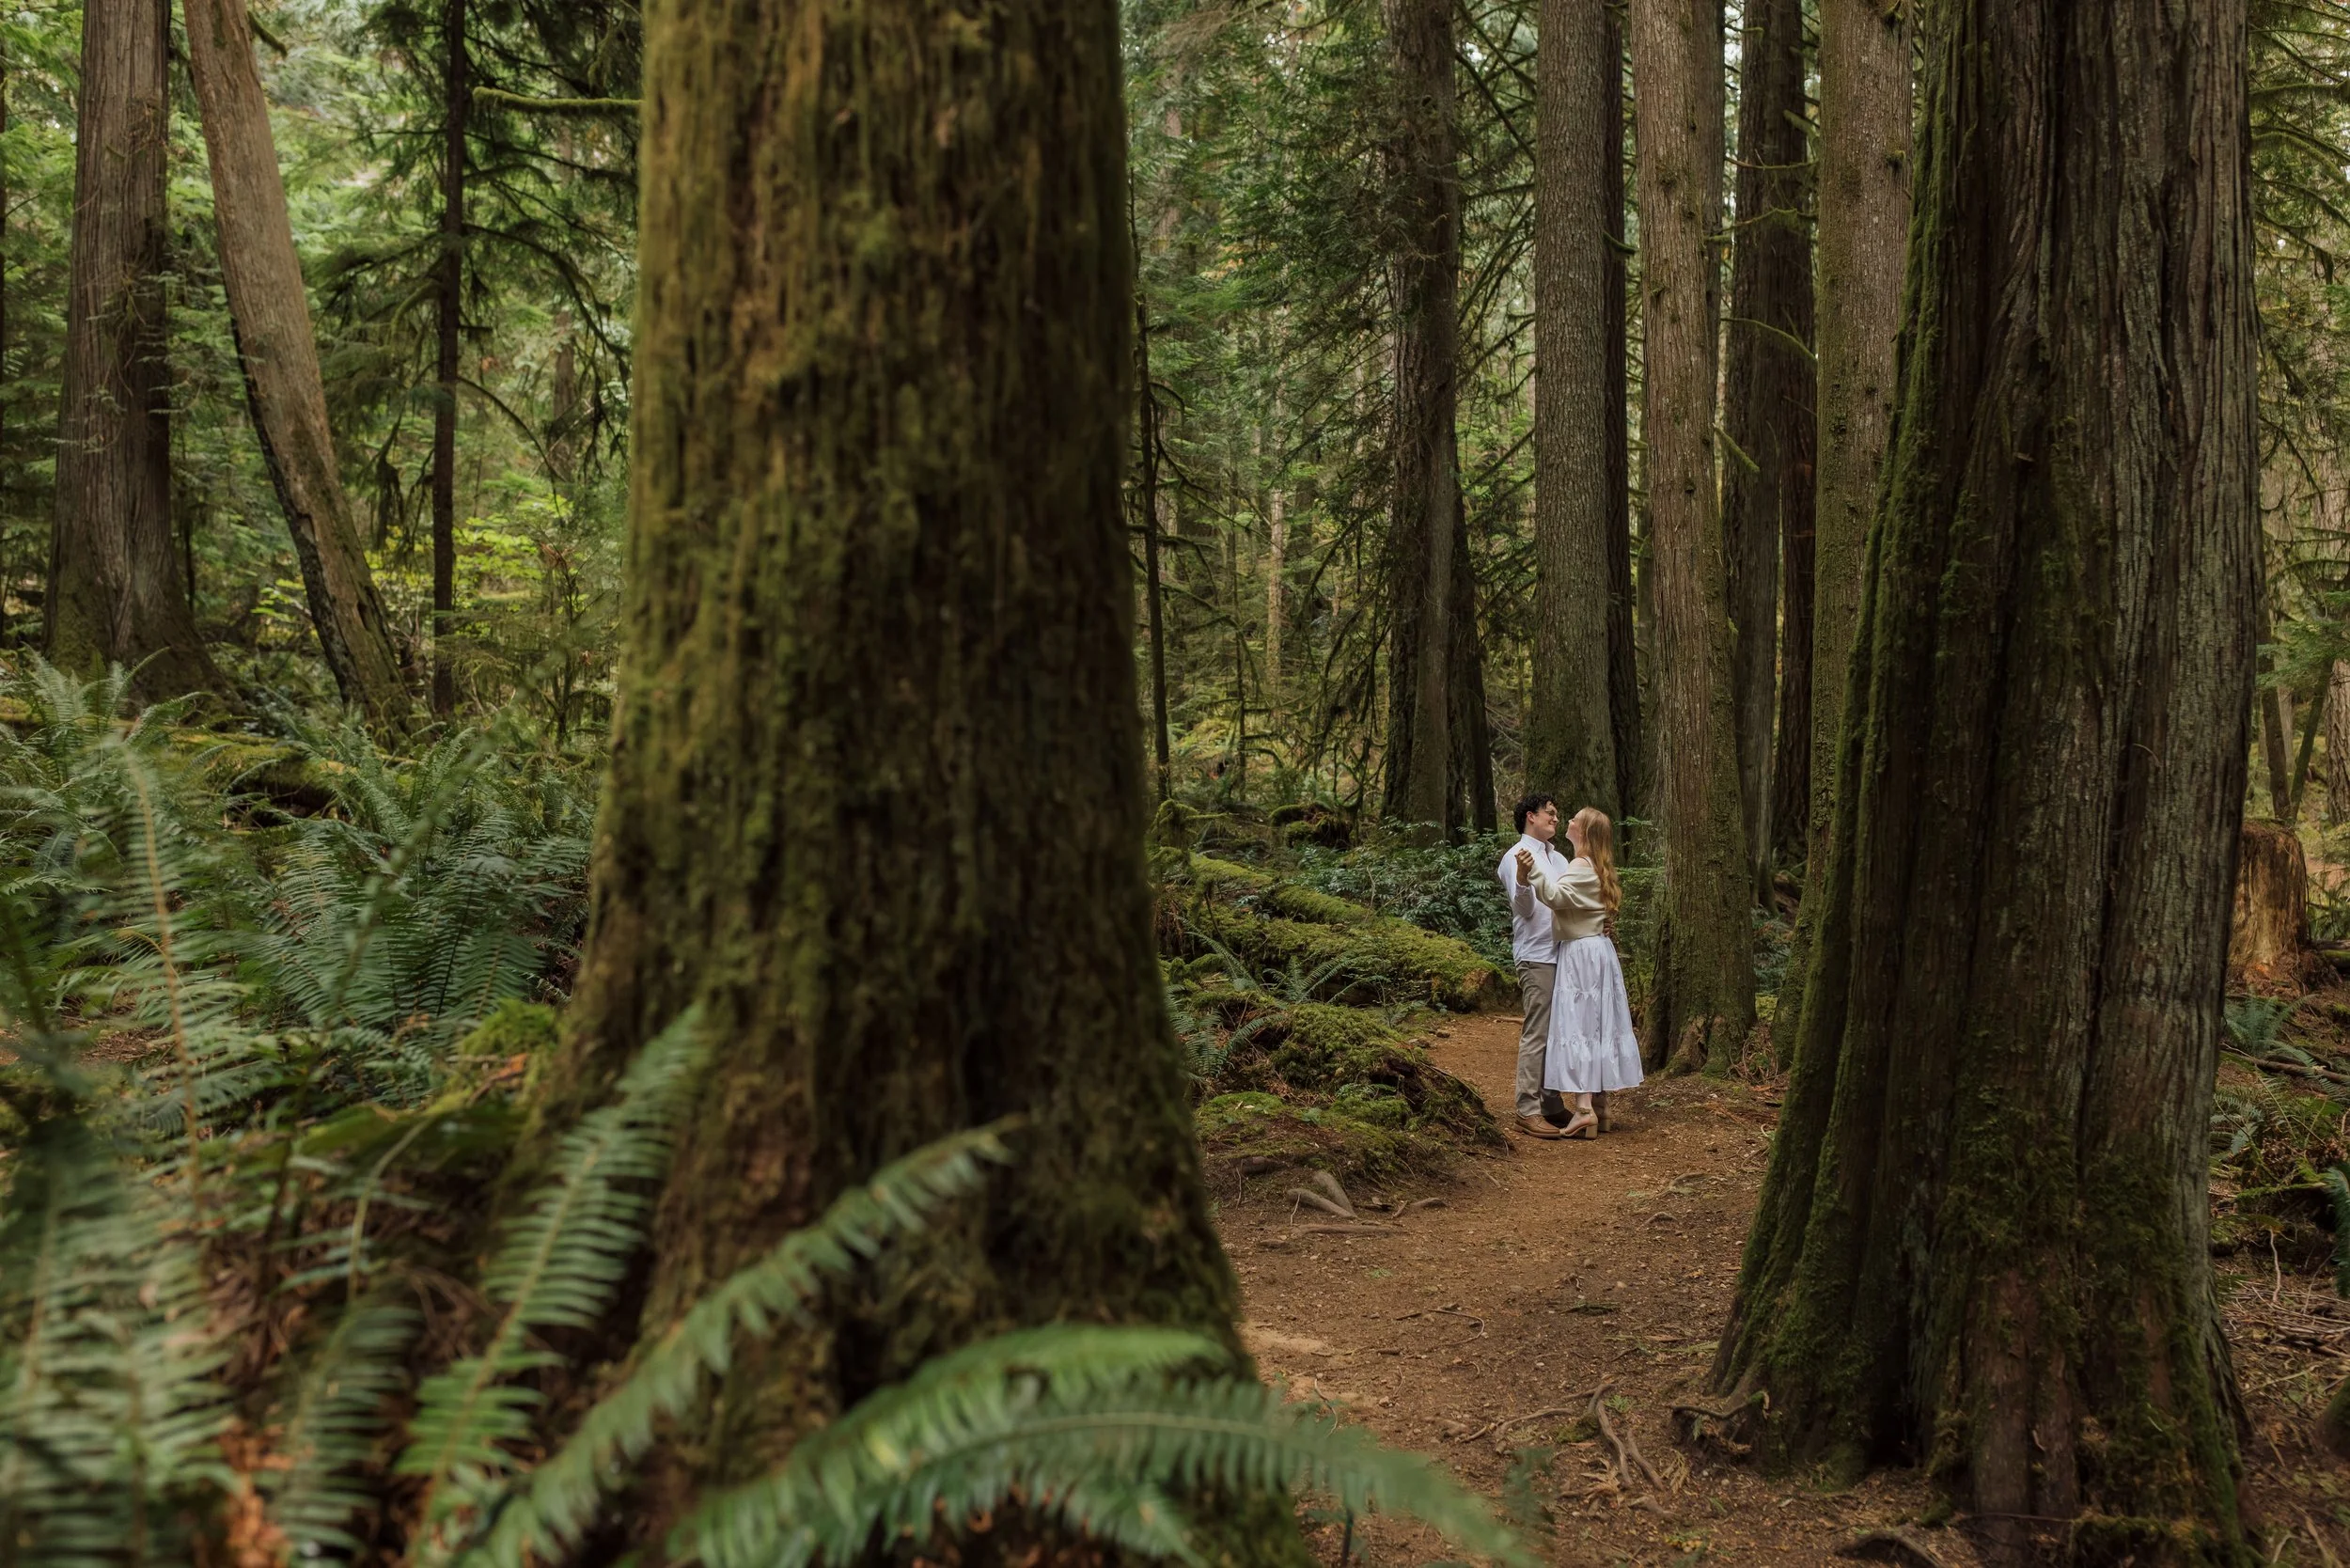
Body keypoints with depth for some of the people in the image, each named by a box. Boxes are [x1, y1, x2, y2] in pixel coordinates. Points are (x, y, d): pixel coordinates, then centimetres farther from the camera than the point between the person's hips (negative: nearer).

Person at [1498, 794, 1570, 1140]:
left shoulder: (1557, 858, 19)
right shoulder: (1516, 858, -6)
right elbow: (1525, 908, -15)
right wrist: (1523, 879, -34)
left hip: (1562, 954, 8)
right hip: (1536, 957, -8)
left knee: (1557, 1033, 11)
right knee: (1537, 1034, -10)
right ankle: (1528, 1111, -8)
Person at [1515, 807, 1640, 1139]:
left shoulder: (1582, 867, -15)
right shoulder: (1596, 867, 15)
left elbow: (1556, 896, -32)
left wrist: (1532, 870, -46)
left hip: (1581, 955, -10)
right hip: (1598, 950, 10)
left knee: (1577, 1025, -11)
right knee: (1597, 1025, 11)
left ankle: (1585, 1108, -18)